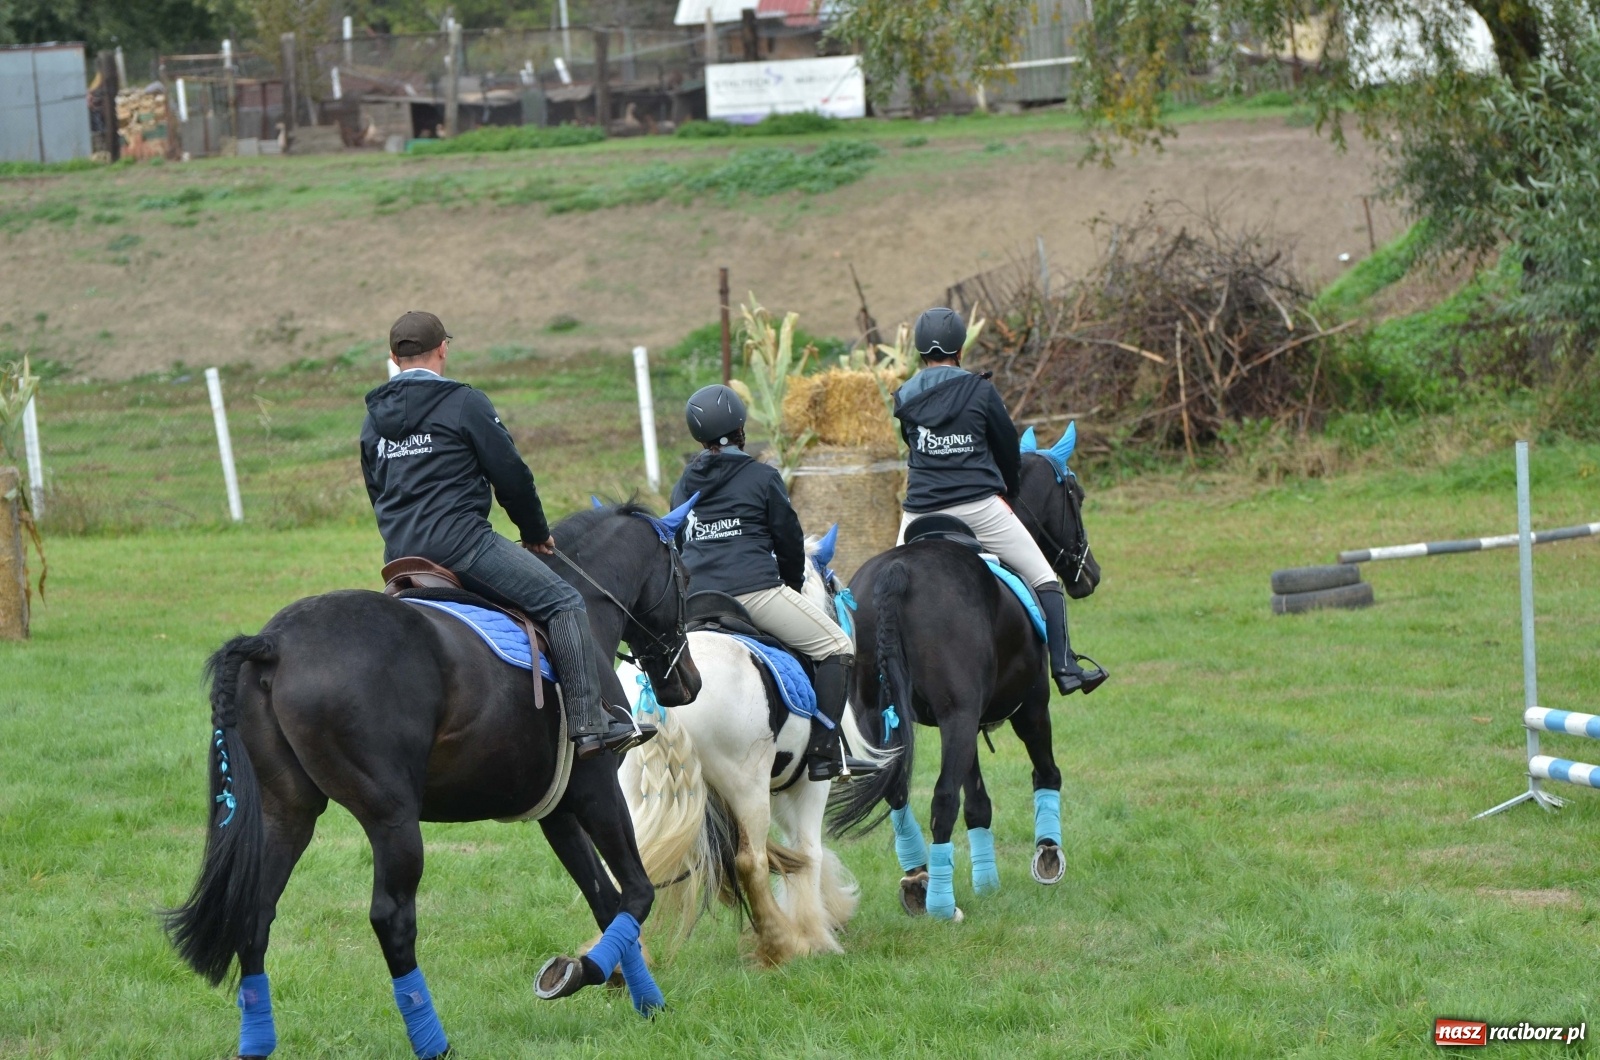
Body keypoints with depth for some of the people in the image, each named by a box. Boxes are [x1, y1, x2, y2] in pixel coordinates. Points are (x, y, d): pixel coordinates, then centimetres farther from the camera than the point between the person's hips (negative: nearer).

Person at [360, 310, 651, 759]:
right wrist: (537, 532, 12)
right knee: (563, 603, -6)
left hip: (399, 558, 7)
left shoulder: (373, 421, 16)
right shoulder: (463, 403, -4)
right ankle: (590, 722, -17)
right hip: (461, 543, -7)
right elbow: (511, 474, -2)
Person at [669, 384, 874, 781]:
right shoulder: (762, 477, 1)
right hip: (754, 589, -6)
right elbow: (789, 539, 6)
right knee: (837, 648, 2)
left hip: (694, 598, 6)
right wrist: (793, 584, 24)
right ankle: (824, 752, -9)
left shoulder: (683, 487, 17)